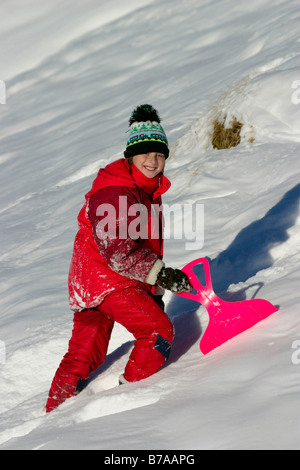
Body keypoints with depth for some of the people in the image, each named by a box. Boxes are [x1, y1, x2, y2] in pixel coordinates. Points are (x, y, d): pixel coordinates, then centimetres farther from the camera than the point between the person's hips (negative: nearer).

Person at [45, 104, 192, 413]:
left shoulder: (148, 190, 15)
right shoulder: (114, 193, -20)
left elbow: (149, 243, 25)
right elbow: (117, 249, -29)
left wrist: (154, 290, 25)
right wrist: (160, 274, -35)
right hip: (107, 280, -10)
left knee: (85, 353, 14)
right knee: (159, 332, -11)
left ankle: (56, 410, 20)